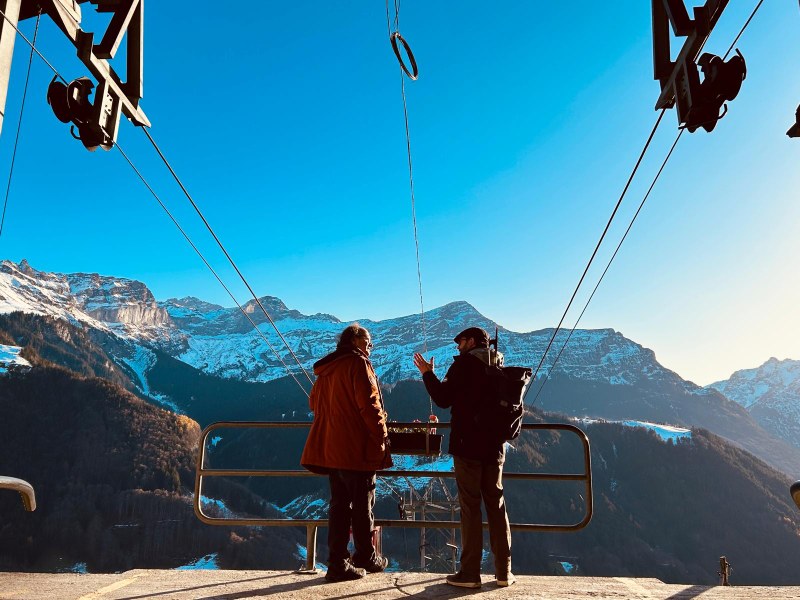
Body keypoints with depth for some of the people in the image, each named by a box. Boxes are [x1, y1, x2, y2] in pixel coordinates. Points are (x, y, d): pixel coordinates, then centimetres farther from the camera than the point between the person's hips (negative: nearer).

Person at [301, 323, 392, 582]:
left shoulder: (326, 369, 14)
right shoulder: (358, 363, -10)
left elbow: (315, 403, 19)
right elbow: (370, 405, -17)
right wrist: (382, 439, -10)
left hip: (331, 447, 8)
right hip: (357, 448, -8)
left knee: (339, 503, 11)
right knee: (363, 504, 6)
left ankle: (338, 563, 13)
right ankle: (366, 557, 20)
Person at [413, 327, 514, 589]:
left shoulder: (465, 363, -7)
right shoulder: (499, 367, 11)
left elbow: (443, 399, -9)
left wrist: (427, 373, 3)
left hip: (467, 446, -6)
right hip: (495, 447, 6)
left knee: (470, 508, -2)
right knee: (496, 506, 10)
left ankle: (470, 573, 1)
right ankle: (504, 571, 13)